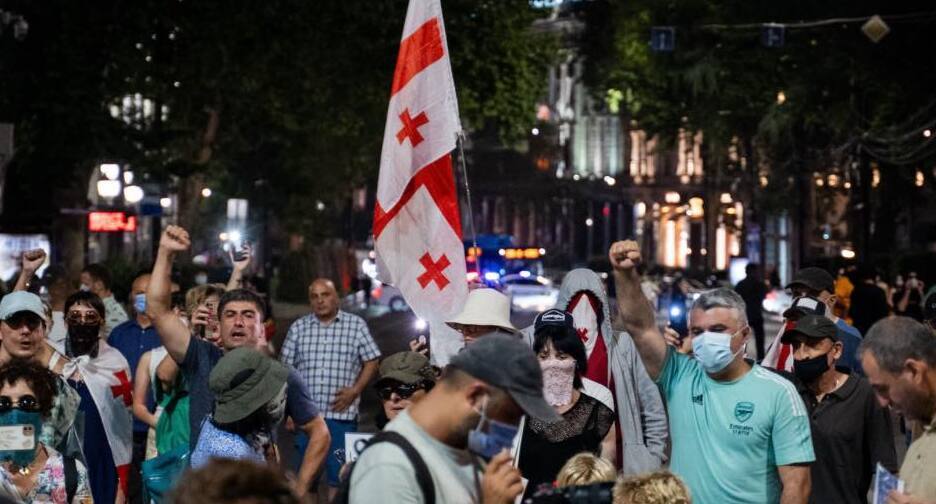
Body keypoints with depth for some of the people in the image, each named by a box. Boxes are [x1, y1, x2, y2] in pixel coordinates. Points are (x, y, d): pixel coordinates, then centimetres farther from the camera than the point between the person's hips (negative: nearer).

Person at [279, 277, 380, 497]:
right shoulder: (298, 327, 8)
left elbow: (371, 362, 5)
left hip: (342, 414, -2)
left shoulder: (356, 325, 4)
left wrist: (354, 390, -9)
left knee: (339, 475, -1)